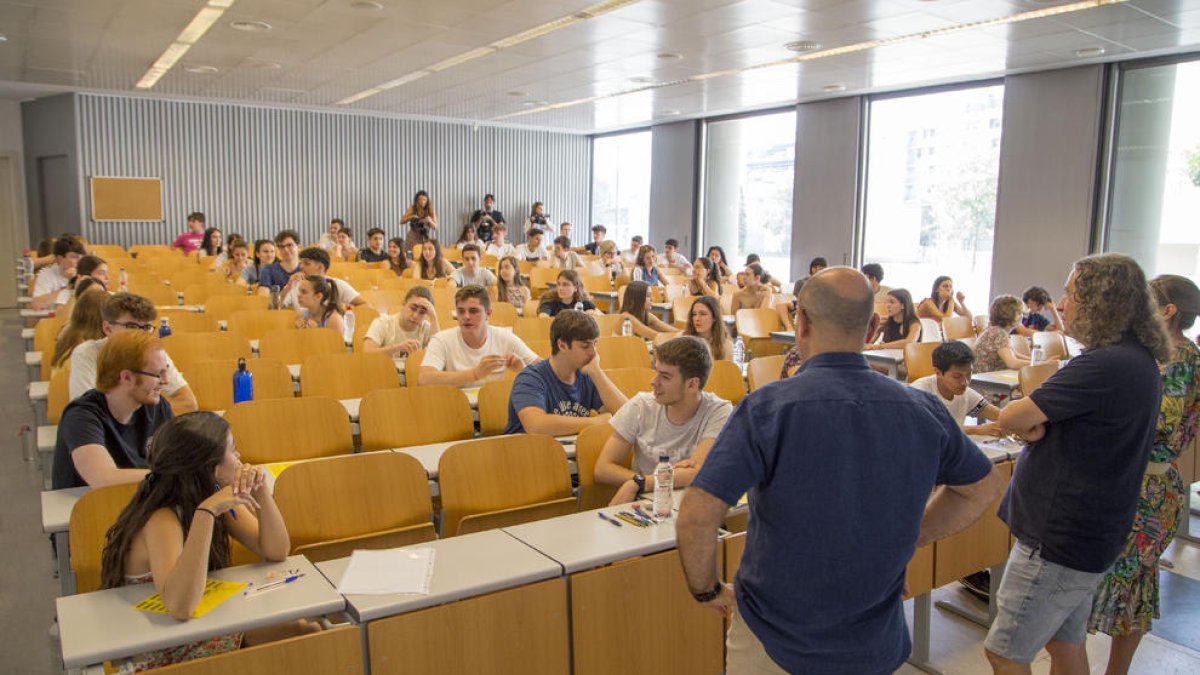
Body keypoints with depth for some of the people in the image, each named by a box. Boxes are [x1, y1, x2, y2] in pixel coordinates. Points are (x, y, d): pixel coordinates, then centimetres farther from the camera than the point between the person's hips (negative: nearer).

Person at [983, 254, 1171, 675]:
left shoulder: (1104, 367, -25)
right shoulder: (1137, 360, 10)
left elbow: (1009, 417, -23)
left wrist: (1029, 421, -2)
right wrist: (1037, 421, -10)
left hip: (1059, 542, -10)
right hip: (1088, 534, 10)